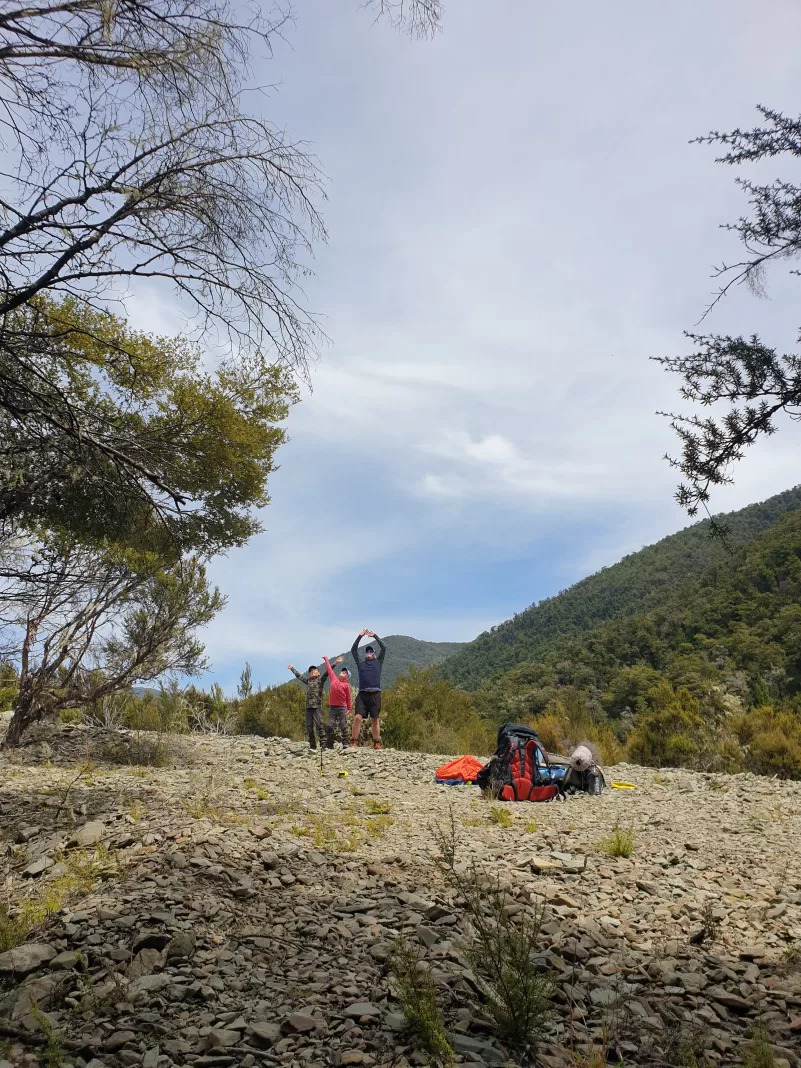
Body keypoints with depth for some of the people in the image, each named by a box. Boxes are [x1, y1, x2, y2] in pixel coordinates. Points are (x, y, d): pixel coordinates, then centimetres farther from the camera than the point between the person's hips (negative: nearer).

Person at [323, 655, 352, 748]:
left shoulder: (346, 685, 3)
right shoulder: (334, 679, 11)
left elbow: (348, 698, 3)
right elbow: (329, 669, 21)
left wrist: (349, 709, -1)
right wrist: (326, 659, 30)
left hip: (342, 708, -2)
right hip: (332, 707, 2)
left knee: (343, 726, -2)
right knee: (330, 726, -2)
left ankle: (345, 744, 1)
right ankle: (330, 745, 2)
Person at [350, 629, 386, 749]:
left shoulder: (378, 662, 17)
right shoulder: (360, 663, 19)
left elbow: (384, 648, 11)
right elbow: (353, 650, 14)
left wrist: (375, 636, 13)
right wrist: (359, 636, 11)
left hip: (375, 694, 0)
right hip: (362, 694, 0)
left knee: (374, 720, 3)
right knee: (357, 717, -12)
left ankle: (377, 743, 9)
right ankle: (353, 742, -8)